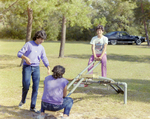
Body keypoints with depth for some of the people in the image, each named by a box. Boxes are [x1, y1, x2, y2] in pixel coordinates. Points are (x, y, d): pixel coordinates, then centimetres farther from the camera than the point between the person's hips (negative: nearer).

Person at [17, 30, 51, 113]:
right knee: (26, 85, -14)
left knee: (36, 87, -3)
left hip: (36, 68, 4)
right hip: (27, 67, -4)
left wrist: (48, 68, -7)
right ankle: (23, 100, 16)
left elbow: (44, 59, 9)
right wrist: (26, 58, -23)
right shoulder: (28, 44, 0)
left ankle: (32, 107, 3)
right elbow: (19, 53, -3)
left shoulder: (41, 48, 12)